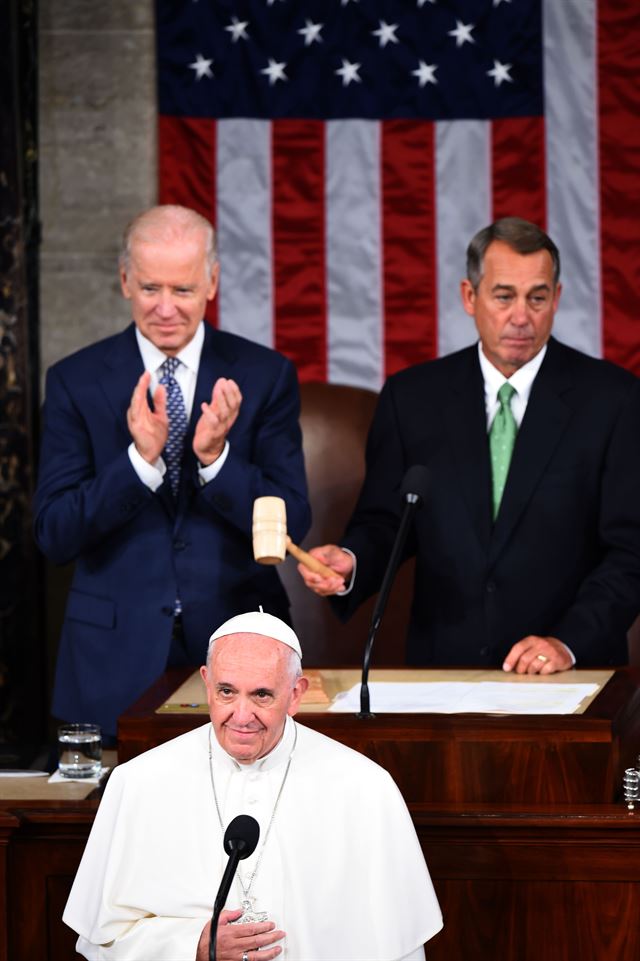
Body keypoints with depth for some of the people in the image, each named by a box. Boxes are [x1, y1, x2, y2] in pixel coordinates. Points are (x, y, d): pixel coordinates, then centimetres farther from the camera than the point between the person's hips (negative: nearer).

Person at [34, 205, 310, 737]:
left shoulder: (265, 375, 1)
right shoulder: (77, 381, 0)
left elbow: (291, 524, -4)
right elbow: (54, 535, -6)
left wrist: (215, 458, -20)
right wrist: (140, 459, -20)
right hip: (118, 656, 0)